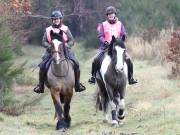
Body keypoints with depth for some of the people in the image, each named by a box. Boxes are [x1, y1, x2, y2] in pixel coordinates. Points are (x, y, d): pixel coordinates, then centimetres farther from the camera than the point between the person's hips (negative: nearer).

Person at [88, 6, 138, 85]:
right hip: (106, 47, -1)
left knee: (128, 59, -15)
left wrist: (123, 37, -19)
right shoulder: (103, 25, 5)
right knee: (96, 60, -20)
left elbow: (124, 34, 4)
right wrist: (104, 42, -21)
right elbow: (100, 36, -2)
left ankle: (130, 78, -1)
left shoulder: (120, 24, 10)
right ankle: (93, 77, -2)